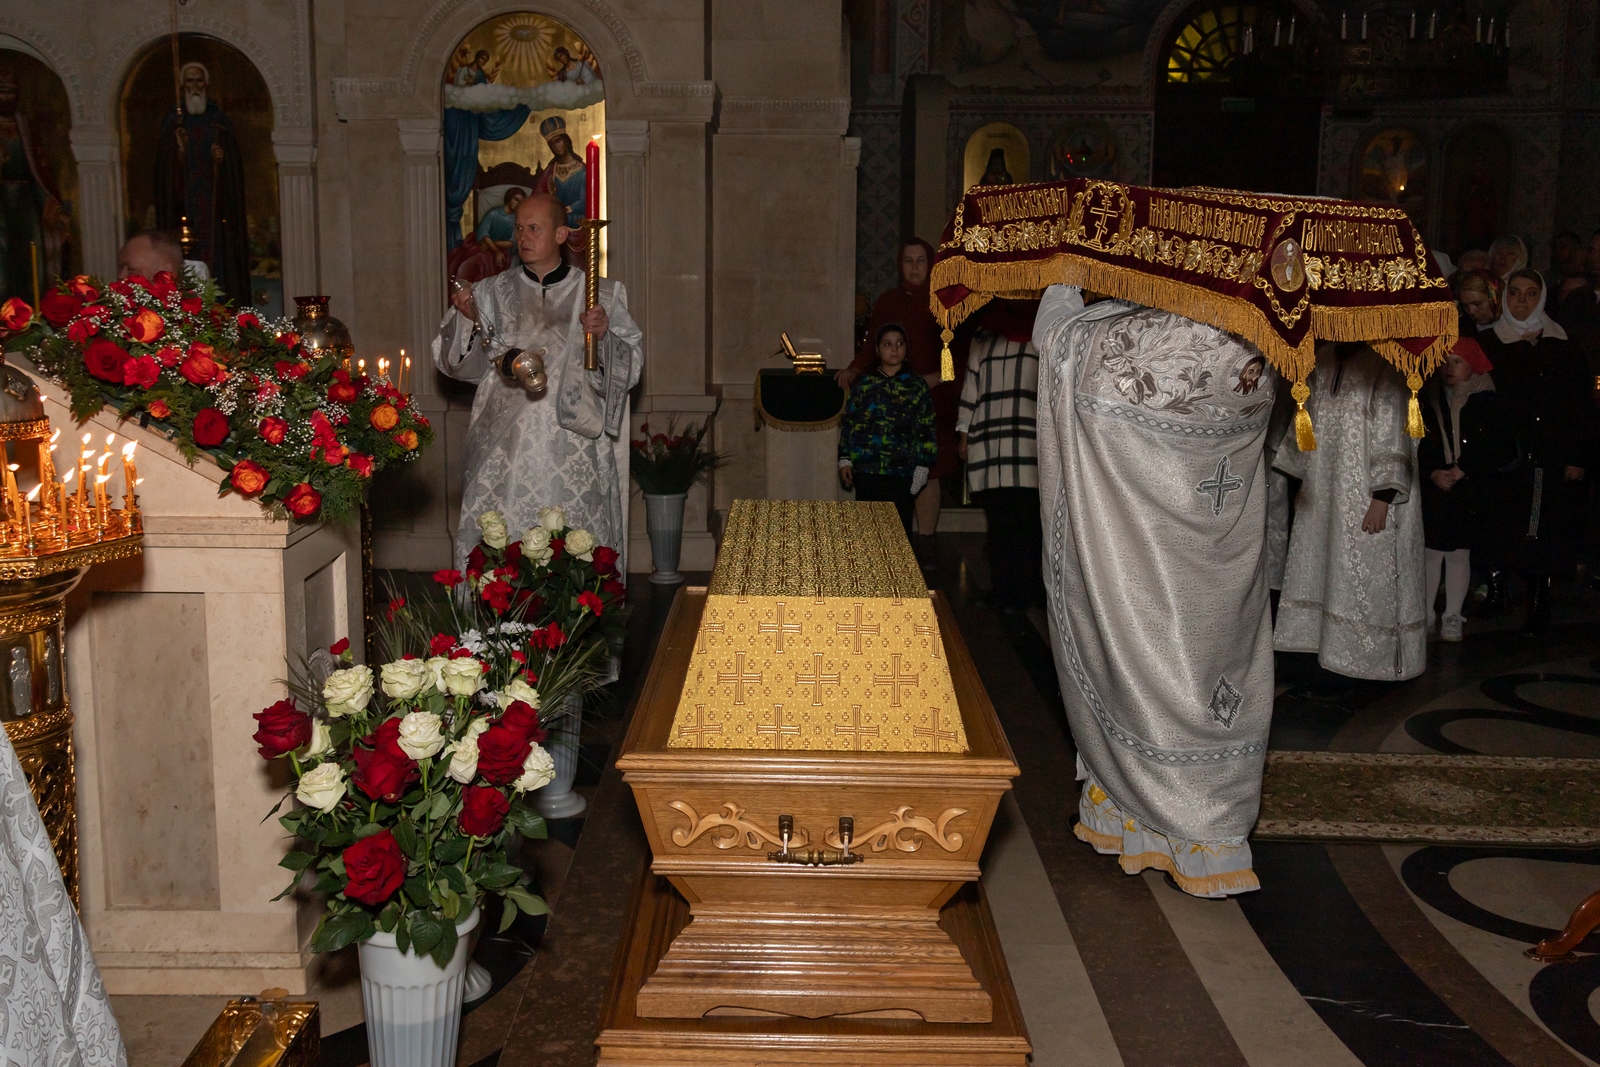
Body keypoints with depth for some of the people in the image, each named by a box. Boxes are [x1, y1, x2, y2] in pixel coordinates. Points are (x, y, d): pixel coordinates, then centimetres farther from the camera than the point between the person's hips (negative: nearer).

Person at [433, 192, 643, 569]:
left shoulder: (599, 294, 7)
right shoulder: (491, 293, 10)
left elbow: (632, 362, 4)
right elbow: (453, 361, 6)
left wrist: (605, 334, -15)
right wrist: (467, 320, -11)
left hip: (573, 453, -1)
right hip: (506, 449, 1)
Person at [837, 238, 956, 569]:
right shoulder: (888, 302, 11)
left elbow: (960, 356, 2)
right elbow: (871, 347, 11)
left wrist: (936, 377, -14)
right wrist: (852, 371, -6)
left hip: (933, 401, -2)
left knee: (928, 471, -3)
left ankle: (925, 542, 5)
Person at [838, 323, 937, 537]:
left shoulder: (916, 385, 4)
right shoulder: (864, 384, 7)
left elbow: (925, 429, 3)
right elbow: (848, 423, 9)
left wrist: (922, 466, -2)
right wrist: (845, 460, 4)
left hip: (900, 471, -1)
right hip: (865, 470, 1)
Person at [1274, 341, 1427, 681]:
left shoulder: (1384, 364, -11)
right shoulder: (1324, 360, 9)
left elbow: (1393, 433, -15)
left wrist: (1382, 498, -20)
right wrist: (1302, 483, 18)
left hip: (1366, 497, -7)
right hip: (1322, 494, 7)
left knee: (1361, 574, -2)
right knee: (1320, 571, 10)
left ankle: (1364, 657, 8)